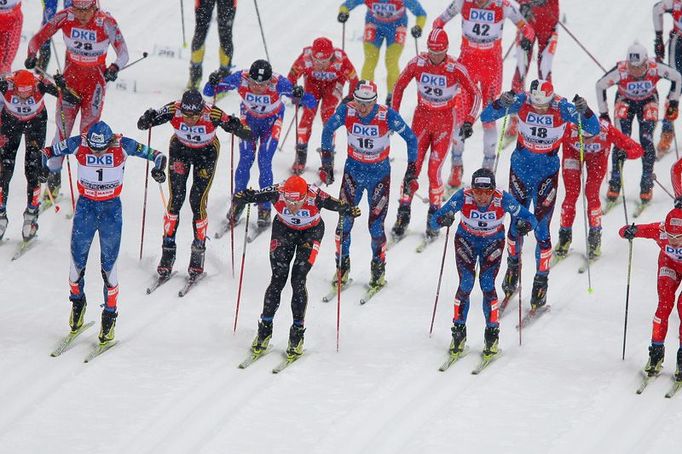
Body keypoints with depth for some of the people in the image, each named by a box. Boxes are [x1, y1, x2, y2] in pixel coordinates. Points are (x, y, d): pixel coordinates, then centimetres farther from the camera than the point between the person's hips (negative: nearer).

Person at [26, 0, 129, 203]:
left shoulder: (106, 22, -18)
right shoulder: (65, 17, -13)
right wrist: (32, 55, -26)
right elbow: (38, 38, -7)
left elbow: (123, 53, -14)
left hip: (95, 78, -2)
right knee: (63, 129, -4)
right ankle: (53, 181, 10)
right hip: (71, 74, 2)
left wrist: (115, 68, -33)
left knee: (89, 132, -9)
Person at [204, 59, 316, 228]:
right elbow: (208, 92, -22)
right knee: (245, 160, -7)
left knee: (264, 162, -11)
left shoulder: (278, 83, -37)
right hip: (249, 118, 2)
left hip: (272, 121, -2)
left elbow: (311, 103, -34)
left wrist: (300, 96, -56)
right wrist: (213, 84, -45)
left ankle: (265, 208, 3)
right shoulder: (240, 79, -33)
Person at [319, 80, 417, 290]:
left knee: (376, 225, -5)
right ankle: (342, 267, 13)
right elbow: (328, 130, 3)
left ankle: (379, 271, 14)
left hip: (379, 174, -2)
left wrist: (411, 170, -8)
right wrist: (326, 161, 2)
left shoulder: (387, 115, -22)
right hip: (353, 170, 2)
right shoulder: (346, 111, -17)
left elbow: (411, 139, -9)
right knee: (344, 220, -3)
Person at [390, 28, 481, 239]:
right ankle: (403, 215, 7)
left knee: (434, 170, -7)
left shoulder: (456, 69, -17)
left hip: (444, 122, -2)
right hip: (421, 119, 2)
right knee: (412, 168, -2)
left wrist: (468, 121, -14)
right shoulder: (417, 64, -10)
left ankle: (434, 216, 8)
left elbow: (474, 95, -5)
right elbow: (399, 86, 6)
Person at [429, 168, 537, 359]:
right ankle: (459, 334, 6)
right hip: (466, 241, 0)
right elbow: (435, 220, -28)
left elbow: (530, 219, -25)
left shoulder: (503, 199, -31)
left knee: (487, 284, -14)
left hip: (492, 243, 0)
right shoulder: (463, 197, -31)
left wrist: (524, 225, -48)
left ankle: (492, 335, 0)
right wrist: (444, 219, -51)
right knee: (466, 284, -11)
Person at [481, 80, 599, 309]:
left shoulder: (562, 107, -19)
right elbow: (485, 117, -16)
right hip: (521, 168, 2)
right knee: (516, 223, 11)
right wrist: (500, 103, -36)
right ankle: (513, 264, 39)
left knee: (541, 229, -5)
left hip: (547, 173, -2)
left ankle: (541, 281, 9)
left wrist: (584, 111, -38)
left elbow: (594, 129, -19)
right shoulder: (521, 102, -17)